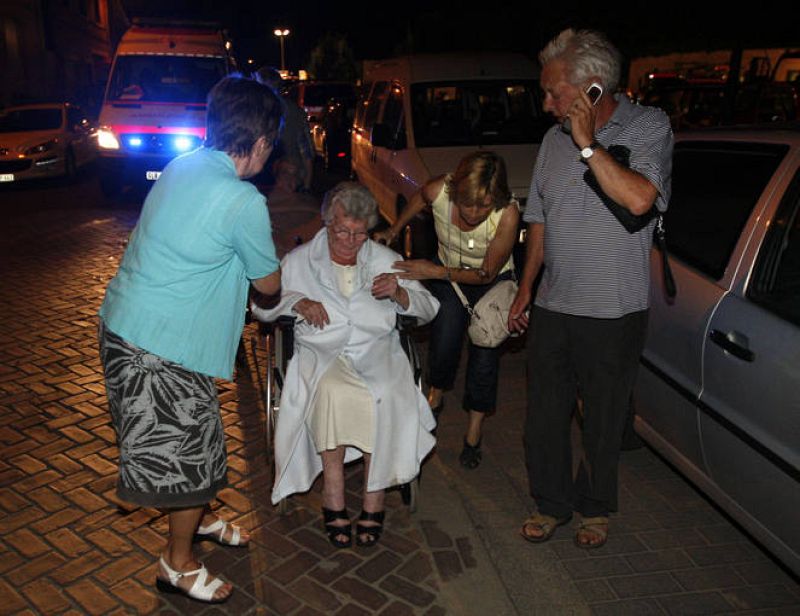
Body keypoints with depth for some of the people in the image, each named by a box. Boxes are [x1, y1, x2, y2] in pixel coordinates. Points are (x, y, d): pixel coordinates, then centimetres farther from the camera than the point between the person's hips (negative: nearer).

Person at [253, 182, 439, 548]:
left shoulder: (386, 260, 16)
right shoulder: (300, 260, 13)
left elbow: (428, 309, 16)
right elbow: (260, 305, 12)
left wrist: (399, 293, -5)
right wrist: (296, 301, -7)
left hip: (377, 350, 1)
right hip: (321, 353, -1)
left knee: (389, 397, -33)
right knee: (333, 392, -36)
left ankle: (374, 500, -20)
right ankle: (334, 499, -23)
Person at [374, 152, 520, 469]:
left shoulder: (508, 214, -35)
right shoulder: (438, 190, -29)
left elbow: (487, 273, -24)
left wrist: (435, 272, -32)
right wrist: (393, 231, 6)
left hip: (491, 282, -1)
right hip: (446, 272, 2)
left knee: (484, 353, -3)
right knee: (443, 345, -4)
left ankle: (474, 432, 18)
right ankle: (434, 398, 31)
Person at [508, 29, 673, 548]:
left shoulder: (648, 127, -8)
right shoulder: (555, 138, 7)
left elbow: (639, 199, -26)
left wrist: (588, 144, -21)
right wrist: (525, 288, 15)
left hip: (614, 311, -4)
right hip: (553, 306, 5)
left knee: (604, 420, 12)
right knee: (545, 416, 12)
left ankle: (596, 507, 35)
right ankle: (553, 503, 33)